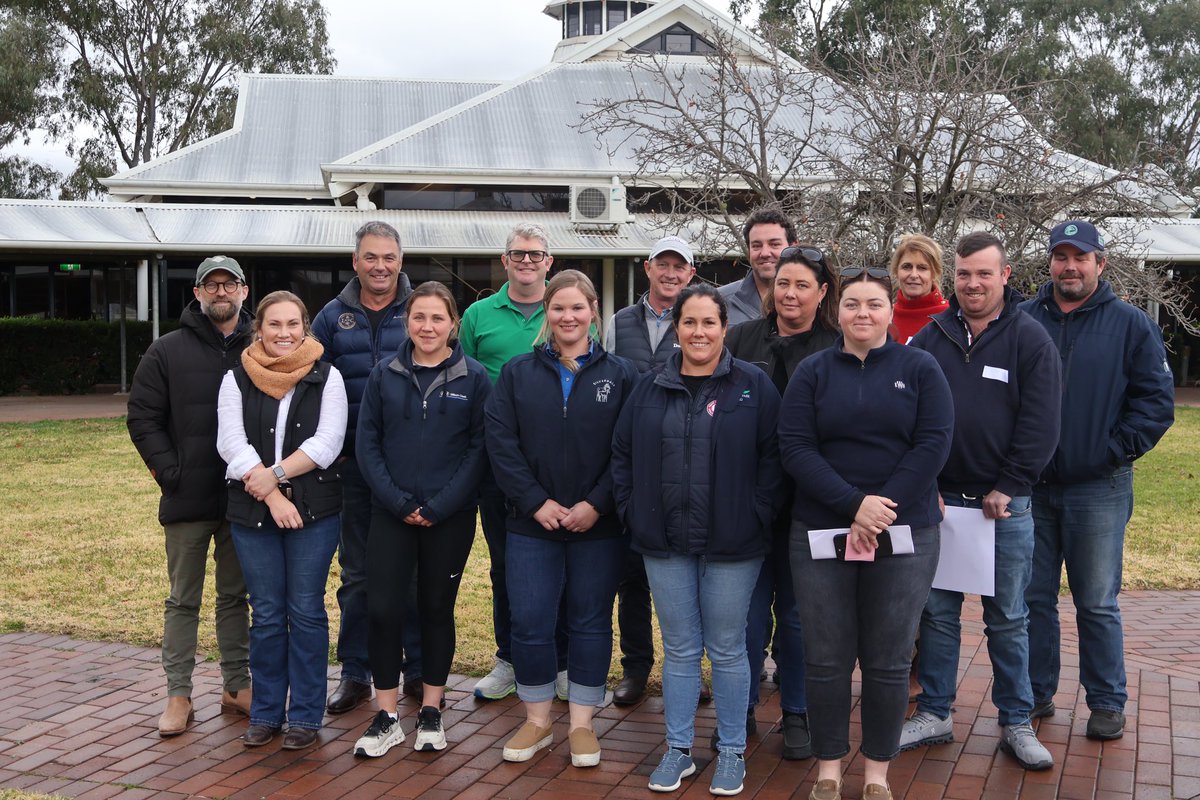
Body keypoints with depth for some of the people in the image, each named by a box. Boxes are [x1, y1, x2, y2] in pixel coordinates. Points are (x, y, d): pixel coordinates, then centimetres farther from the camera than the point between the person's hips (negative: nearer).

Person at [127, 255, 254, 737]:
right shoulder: (168, 351, 1)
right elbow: (142, 418, 0)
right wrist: (170, 472, -9)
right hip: (188, 499, -1)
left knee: (236, 595, 12)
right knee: (184, 600, 7)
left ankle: (237, 686, 22)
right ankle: (179, 694, 13)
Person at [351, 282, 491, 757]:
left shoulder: (474, 378, -1)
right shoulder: (384, 375, 4)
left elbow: (479, 449, -4)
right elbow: (366, 444, 2)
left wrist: (438, 506, -11)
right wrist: (399, 502, -9)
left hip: (450, 517, -1)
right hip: (391, 515, 1)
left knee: (437, 609, 9)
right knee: (382, 609, -4)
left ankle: (430, 713, 23)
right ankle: (387, 717, 10)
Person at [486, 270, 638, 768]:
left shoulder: (619, 375, 2)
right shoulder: (518, 373, 5)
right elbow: (500, 442, -3)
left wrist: (597, 504, -13)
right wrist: (536, 501, -11)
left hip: (598, 524, -1)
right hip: (532, 523, 1)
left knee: (590, 622, 7)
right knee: (529, 623, 1)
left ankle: (582, 724, 21)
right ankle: (537, 720, 20)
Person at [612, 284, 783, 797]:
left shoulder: (753, 386, -2)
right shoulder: (650, 388, 7)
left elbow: (773, 457, -4)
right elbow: (622, 455, 11)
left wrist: (758, 517, -10)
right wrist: (633, 513, 3)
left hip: (732, 544, -3)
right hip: (665, 543, 3)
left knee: (727, 649, 7)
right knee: (679, 650, 11)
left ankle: (732, 752, 22)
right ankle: (678, 750, 23)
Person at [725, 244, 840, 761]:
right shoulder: (742, 340, 5)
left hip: (805, 501, -1)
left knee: (798, 610, 9)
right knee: (749, 606, 7)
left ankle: (797, 714, 23)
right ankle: (741, 709, 22)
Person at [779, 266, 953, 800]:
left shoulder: (920, 369, 4)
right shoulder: (812, 372, 6)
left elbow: (933, 444, -4)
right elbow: (795, 448, -4)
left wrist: (882, 509, -13)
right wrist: (853, 505, -15)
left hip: (904, 536, -1)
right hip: (820, 534, 1)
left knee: (888, 661, 6)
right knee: (826, 660, 5)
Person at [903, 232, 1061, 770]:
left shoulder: (1030, 340, -3)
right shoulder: (930, 338, 4)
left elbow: (1040, 425, -6)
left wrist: (1005, 489, -10)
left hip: (1005, 504, -2)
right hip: (938, 499, 2)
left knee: (1008, 619, 8)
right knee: (938, 613, 10)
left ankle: (1016, 723, 20)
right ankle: (934, 715, 22)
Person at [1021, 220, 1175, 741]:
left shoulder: (1130, 325, 1)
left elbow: (1157, 400, -1)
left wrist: (1116, 449, -9)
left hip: (1098, 489, -2)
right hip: (1031, 486, 2)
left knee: (1097, 604, 5)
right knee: (1033, 597, 10)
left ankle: (1107, 703, 18)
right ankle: (1036, 693, 23)